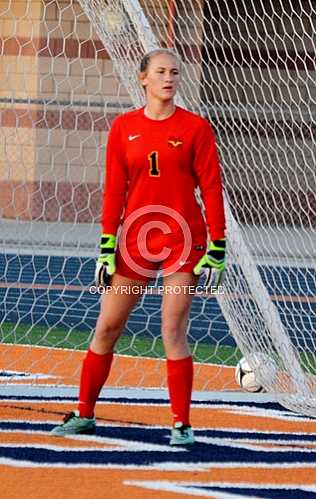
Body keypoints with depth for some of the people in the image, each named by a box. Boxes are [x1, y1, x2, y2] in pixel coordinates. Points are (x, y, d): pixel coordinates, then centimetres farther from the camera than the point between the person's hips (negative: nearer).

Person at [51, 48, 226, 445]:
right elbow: (114, 189, 6)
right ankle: (84, 414, 17)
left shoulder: (196, 128, -2)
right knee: (107, 326, 5)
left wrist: (217, 247, -7)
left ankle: (182, 424, 1)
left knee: (173, 330, -7)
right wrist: (107, 245, 2)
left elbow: (212, 188, -2)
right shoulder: (124, 127, 5)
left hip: (183, 240, -3)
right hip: (135, 240, 3)